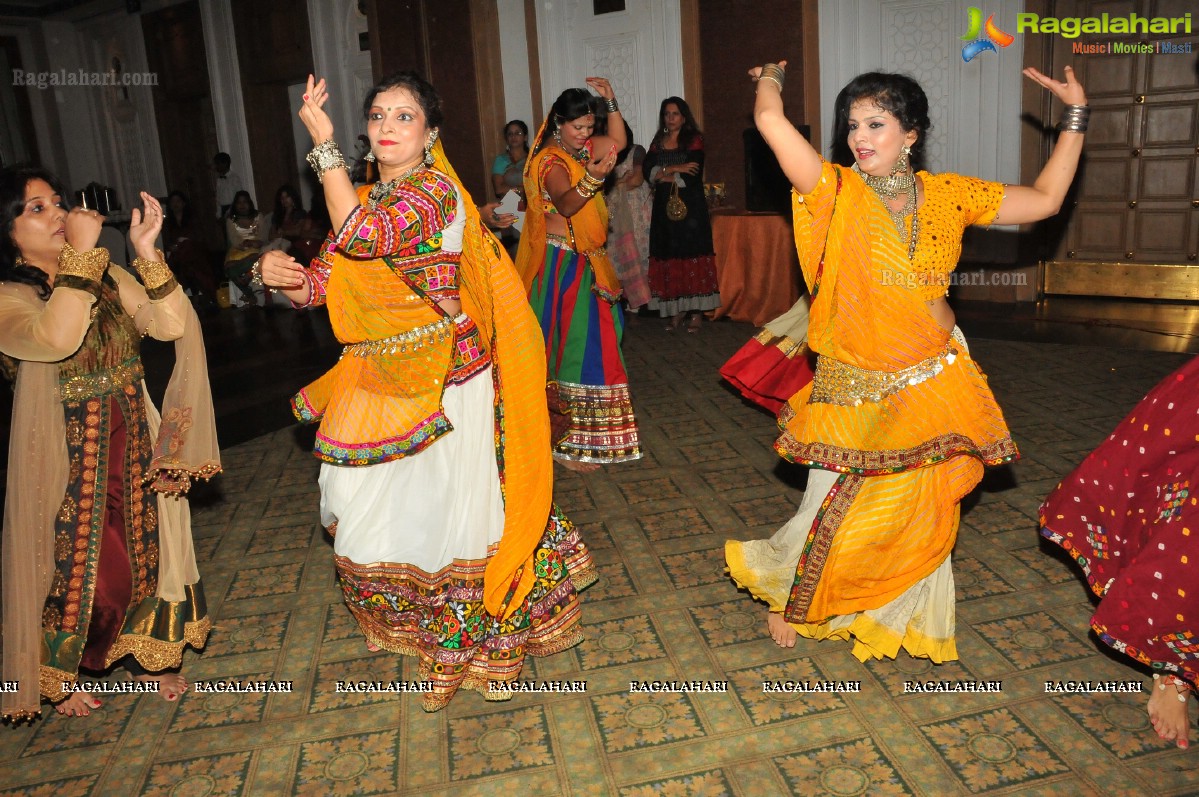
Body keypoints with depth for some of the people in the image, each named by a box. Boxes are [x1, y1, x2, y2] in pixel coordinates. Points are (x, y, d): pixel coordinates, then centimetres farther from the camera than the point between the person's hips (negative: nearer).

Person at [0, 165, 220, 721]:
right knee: (78, 569, 8)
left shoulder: (108, 278, 4)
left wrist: (146, 251, -18)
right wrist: (80, 252, -27)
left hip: (135, 447, 4)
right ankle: (59, 675, 37)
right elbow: (57, 338, -32)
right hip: (66, 459, -4)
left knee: (143, 552, 15)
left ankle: (143, 655, 39)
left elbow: (173, 325, -9)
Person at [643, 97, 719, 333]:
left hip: (691, 207, -4)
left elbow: (693, 176, -11)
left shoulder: (694, 140, 1)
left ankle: (697, 311, -3)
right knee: (670, 258, 1)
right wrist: (674, 169, -12)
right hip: (665, 207, 4)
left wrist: (663, 176, -4)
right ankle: (677, 309, 8)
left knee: (693, 257, -7)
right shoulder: (657, 142, 14)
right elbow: (647, 171, 0)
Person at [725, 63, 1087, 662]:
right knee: (834, 515, 5)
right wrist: (772, 79, 0)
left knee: (922, 514, 14)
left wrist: (1074, 115, 10)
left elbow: (1045, 200, 11)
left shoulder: (948, 194, 3)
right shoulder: (836, 192, -9)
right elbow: (771, 121, -20)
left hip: (934, 383, 4)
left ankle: (903, 617, 41)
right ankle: (790, 598, 36)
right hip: (857, 391, -3)